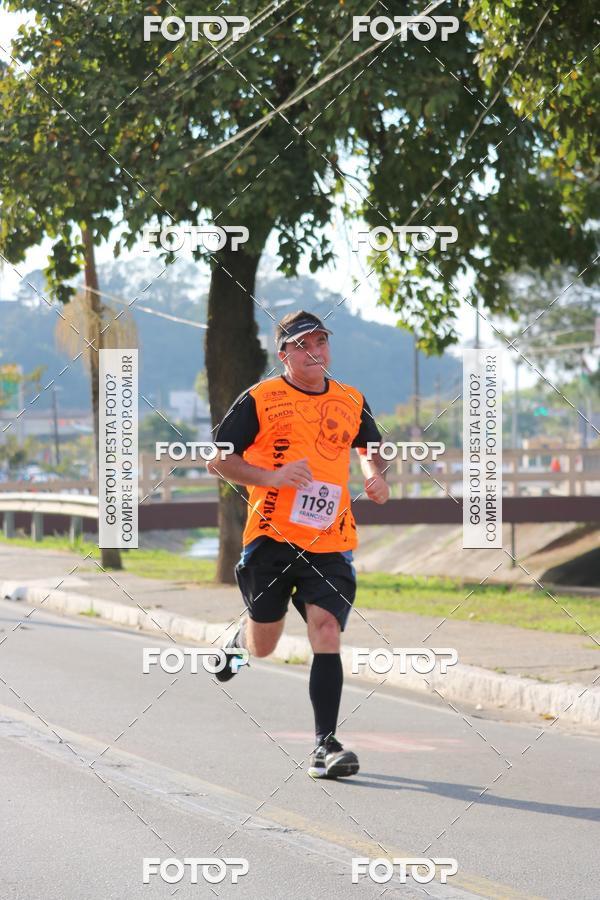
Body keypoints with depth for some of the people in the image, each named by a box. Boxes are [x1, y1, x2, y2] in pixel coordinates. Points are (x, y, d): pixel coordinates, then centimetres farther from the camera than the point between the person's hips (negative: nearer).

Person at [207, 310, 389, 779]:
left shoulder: (352, 402, 9)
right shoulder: (259, 400, -2)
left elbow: (371, 447, 28)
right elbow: (217, 459, 0)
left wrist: (377, 475, 6)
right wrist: (271, 477, -15)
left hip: (330, 543, 2)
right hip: (271, 537, -1)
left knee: (326, 632, -15)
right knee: (262, 648, 8)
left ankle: (326, 745, -11)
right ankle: (241, 637, 47)